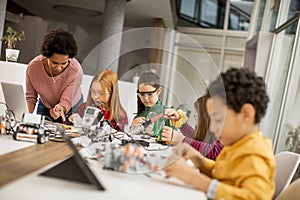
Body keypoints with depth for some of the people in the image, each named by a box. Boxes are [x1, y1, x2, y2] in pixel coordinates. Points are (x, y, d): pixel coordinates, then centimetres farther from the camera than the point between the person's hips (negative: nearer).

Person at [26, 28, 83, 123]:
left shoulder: (76, 71, -37)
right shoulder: (33, 67, -29)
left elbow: (66, 101, -33)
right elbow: (30, 96, -11)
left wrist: (61, 108, -54)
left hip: (71, 108, -2)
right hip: (44, 107, 2)